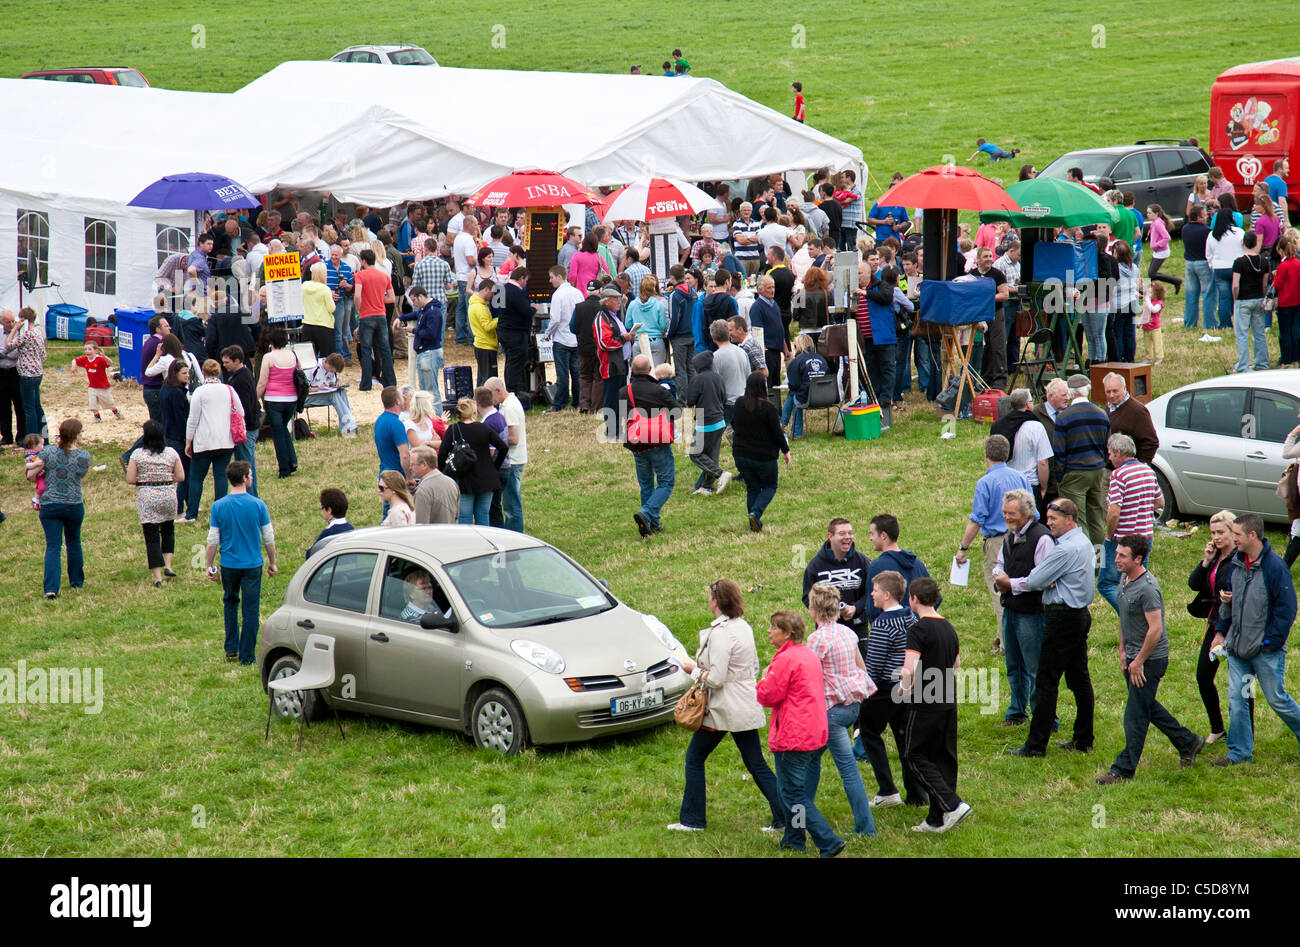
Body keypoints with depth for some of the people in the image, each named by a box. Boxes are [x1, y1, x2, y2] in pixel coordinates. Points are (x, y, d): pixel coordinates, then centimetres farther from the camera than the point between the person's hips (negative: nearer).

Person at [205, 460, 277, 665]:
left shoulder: (218, 506, -7)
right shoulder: (258, 505, -10)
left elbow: (213, 541, -3)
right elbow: (269, 538, -3)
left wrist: (210, 566, 8)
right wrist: (272, 563, 10)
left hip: (229, 564, 2)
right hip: (252, 564, -2)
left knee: (230, 603, 23)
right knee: (250, 610, 6)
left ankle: (231, 649, 22)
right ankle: (246, 656, 9)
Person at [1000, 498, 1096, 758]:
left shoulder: (1065, 549, -19)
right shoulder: (1084, 543, 13)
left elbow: (1036, 581, -14)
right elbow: (1043, 575, 13)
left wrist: (1010, 584, 1)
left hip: (1063, 617, -10)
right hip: (1080, 613, 10)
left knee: (1046, 680, -6)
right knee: (1079, 678, 13)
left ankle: (1036, 745, -4)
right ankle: (1083, 740, 18)